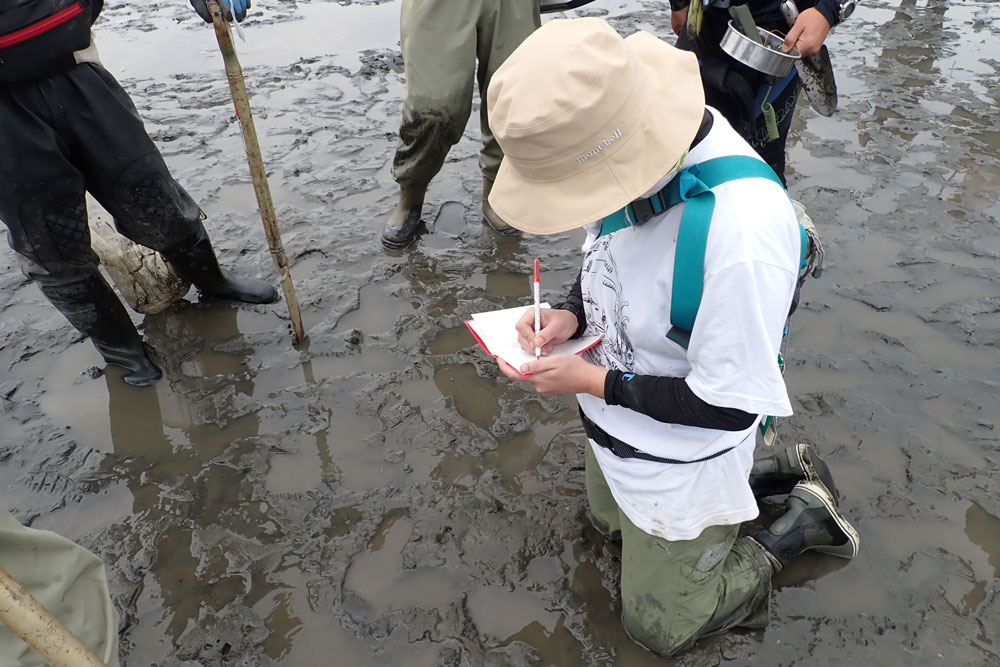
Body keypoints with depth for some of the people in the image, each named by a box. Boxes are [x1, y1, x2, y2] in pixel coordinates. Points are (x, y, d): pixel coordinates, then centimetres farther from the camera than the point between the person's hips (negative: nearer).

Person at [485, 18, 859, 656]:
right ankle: (785, 467, 34)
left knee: (661, 625, 15)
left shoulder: (744, 231, -40)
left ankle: (804, 516, 27)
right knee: (613, 519, 34)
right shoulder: (636, 147, -16)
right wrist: (571, 313, -14)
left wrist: (593, 381, -21)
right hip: (614, 414, 7)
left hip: (680, 451, -7)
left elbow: (726, 406, -28)